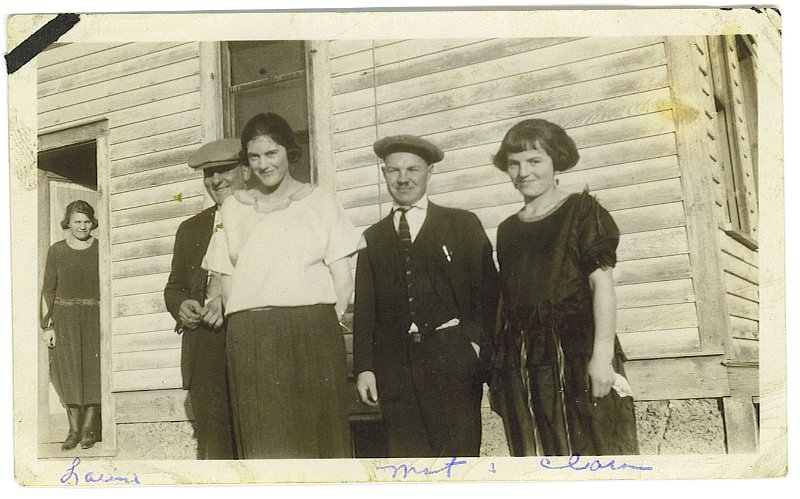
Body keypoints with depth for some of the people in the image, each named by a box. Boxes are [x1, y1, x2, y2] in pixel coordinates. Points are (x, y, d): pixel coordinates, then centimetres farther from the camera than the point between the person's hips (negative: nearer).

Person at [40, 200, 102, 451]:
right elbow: (48, 290, 4)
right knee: (69, 373, 2)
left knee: (93, 372, 0)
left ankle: (89, 428, 11)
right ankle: (74, 430, 11)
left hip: (94, 317, -1)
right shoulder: (56, 251, 3)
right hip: (65, 318, 1)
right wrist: (47, 325, -3)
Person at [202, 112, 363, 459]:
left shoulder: (320, 202, 12)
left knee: (318, 433, -3)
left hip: (312, 330, -1)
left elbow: (342, 275, 7)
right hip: (250, 337, 1)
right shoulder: (233, 208, 16)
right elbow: (223, 277, 13)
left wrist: (329, 323, -4)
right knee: (263, 439, -3)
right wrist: (249, 326, 0)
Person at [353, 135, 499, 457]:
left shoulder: (463, 225, 8)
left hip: (452, 360, -2)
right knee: (406, 456, 1)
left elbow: (487, 290, 4)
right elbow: (364, 307, 12)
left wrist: (483, 347, -7)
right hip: (395, 367, 2)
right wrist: (363, 367, 5)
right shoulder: (374, 237, 15)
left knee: (458, 456, -1)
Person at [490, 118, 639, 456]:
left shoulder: (582, 211, 3)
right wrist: (499, 365, 8)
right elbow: (506, 297, 15)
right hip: (521, 363, 5)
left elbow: (602, 283, -6)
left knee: (594, 450, -6)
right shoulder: (508, 229, 18)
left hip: (576, 354, -5)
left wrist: (603, 355, -16)